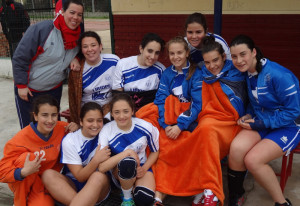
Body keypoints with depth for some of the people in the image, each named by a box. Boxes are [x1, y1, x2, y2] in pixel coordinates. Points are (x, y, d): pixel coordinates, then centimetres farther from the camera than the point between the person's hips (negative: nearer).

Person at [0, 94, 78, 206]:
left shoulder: (62, 128, -13)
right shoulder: (21, 139, -24)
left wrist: (76, 128, -17)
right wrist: (24, 172, -40)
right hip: (24, 183, -2)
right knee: (27, 157, -31)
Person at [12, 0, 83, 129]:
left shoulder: (78, 36, -5)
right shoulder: (42, 29, -23)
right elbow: (20, 58, -18)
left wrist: (76, 58, -8)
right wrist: (21, 85, -15)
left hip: (54, 89, 5)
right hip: (27, 90, -5)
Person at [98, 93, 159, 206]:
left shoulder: (146, 127, -16)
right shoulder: (106, 131, -20)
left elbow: (154, 152, 3)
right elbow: (101, 167, -28)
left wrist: (144, 168, -14)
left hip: (141, 167, 1)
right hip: (119, 170, -1)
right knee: (128, 162, -37)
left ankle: (133, 188, 10)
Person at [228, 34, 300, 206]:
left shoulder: (278, 75, -23)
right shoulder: (248, 72, 0)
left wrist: (260, 124, -18)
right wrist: (249, 115, -2)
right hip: (261, 122, 6)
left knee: (252, 160, -25)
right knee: (236, 147, -24)